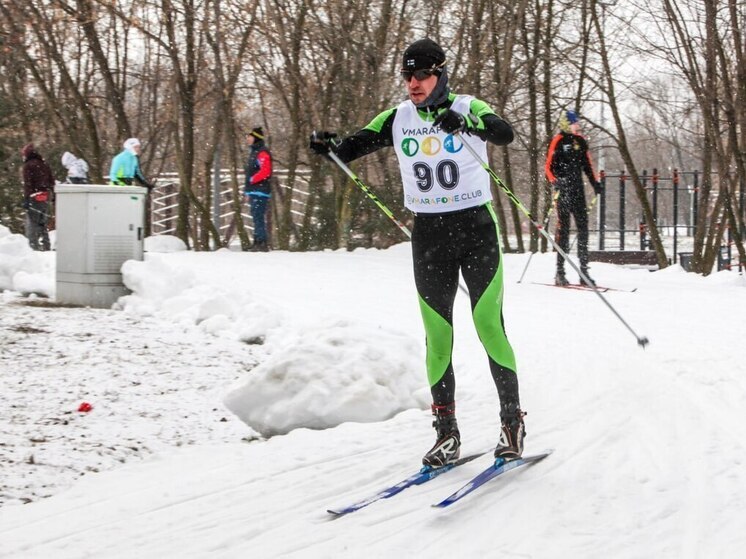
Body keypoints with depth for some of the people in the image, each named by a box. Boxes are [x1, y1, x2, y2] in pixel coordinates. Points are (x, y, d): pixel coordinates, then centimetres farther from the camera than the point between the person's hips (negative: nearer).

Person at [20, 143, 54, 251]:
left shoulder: (27, 166, -7)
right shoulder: (44, 164, 14)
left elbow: (27, 184, -14)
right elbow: (52, 181, 15)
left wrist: (26, 199, -15)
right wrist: (50, 194, 19)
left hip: (34, 198, -7)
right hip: (46, 198, 7)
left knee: (32, 224, -3)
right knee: (43, 224, 16)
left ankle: (34, 246, -9)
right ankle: (46, 247, 16)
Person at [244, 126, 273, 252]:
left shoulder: (262, 153, -12)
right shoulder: (254, 152, 20)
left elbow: (265, 171, -24)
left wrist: (251, 180, -18)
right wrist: (248, 191, 21)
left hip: (260, 191, -10)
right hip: (254, 191, 11)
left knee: (258, 218, -13)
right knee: (257, 218, 11)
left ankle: (262, 243, -15)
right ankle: (258, 243, 15)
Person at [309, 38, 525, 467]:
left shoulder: (468, 109, -7)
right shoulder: (398, 119, 5)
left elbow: (505, 133, -25)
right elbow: (354, 147, 0)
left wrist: (466, 123, -44)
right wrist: (329, 146, -23)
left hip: (476, 228, -3)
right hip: (429, 236, 4)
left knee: (490, 327, -5)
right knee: (437, 335, 3)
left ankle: (512, 421, 7)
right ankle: (446, 432, 8)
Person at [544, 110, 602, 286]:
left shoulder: (580, 141, 14)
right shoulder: (558, 141, -5)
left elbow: (587, 164, 22)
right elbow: (548, 166, -8)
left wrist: (595, 182, 13)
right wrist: (554, 181, -24)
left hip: (578, 189, 6)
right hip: (563, 189, -6)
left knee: (583, 227, 3)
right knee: (563, 227, -7)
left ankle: (584, 270, 6)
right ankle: (560, 272, -4)